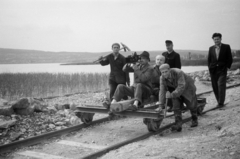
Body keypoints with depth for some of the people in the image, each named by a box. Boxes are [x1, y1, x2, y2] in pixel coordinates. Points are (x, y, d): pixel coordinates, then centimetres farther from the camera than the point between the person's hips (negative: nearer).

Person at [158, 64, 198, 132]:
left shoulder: (178, 73, -37)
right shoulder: (162, 78, -22)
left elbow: (181, 87, -41)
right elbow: (162, 91, -22)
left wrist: (172, 95, -46)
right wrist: (161, 105, -26)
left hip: (187, 89, -3)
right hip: (175, 90, 3)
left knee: (191, 105, 11)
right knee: (176, 107, -12)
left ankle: (194, 120, 37)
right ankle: (178, 124, -9)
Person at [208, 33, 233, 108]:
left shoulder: (226, 47, 1)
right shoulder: (211, 48, 11)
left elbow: (230, 59, 2)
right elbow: (209, 59, 15)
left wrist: (227, 67, -5)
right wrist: (210, 68, 4)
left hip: (222, 70, -4)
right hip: (213, 71, 4)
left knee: (221, 86, -12)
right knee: (215, 87, 3)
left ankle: (221, 103, -8)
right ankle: (219, 101, 15)